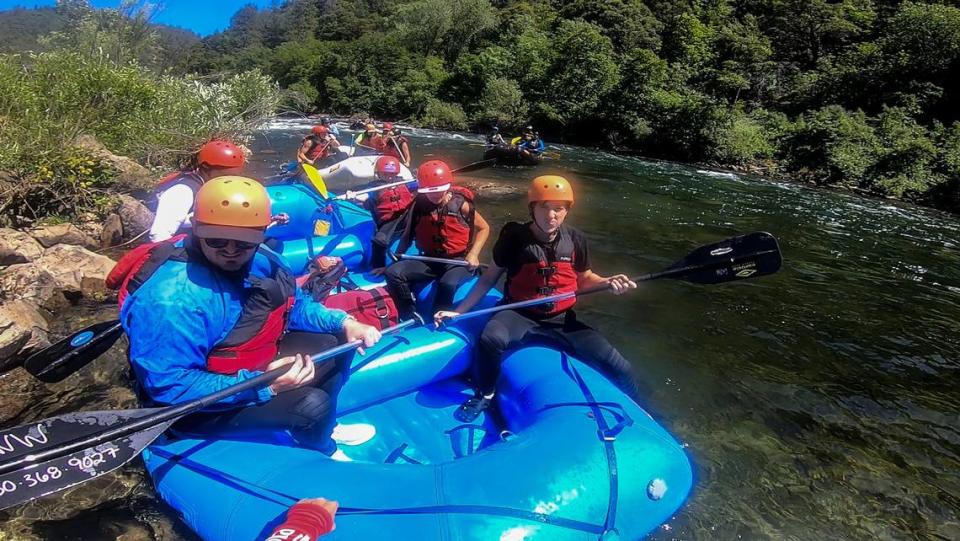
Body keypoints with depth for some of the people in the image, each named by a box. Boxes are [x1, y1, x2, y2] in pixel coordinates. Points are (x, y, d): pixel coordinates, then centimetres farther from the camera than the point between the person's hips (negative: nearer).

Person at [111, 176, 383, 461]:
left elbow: (295, 305, 6)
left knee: (335, 341, 5)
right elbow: (169, 386, -32)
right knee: (311, 404, -20)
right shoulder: (171, 299, -33)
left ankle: (322, 428, 26)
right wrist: (260, 386, -35)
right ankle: (322, 452, 17)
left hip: (253, 365, 8)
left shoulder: (257, 259, -9)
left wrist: (342, 322, -10)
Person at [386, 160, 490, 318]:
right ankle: (410, 319, -8)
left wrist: (473, 254, -11)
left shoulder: (461, 204, -8)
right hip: (429, 260, 4)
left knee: (448, 284, -37)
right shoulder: (419, 205, 1)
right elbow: (408, 235, 12)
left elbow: (483, 228, 2)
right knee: (393, 272, -18)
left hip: (458, 261, -4)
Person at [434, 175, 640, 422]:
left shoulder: (575, 240, -1)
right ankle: (484, 394, -6)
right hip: (519, 315, -2)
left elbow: (584, 278, 14)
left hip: (561, 320, 3)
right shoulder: (514, 237, -9)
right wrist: (459, 310, -3)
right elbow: (490, 277, 1)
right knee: (491, 339, -38)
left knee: (619, 368, -9)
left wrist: (607, 282, -8)